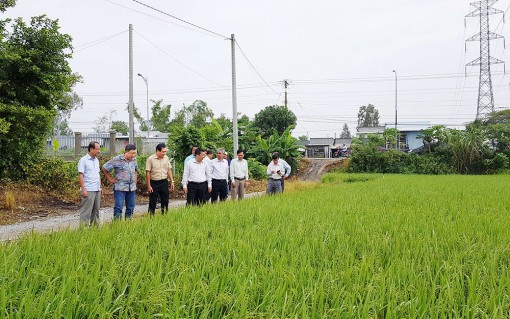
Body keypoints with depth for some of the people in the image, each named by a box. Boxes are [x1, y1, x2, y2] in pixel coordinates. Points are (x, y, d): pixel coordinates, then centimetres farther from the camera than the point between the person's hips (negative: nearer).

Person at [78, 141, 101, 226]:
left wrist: (100, 186, 16)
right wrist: (83, 189, -17)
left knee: (96, 210, 11)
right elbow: (81, 175, -12)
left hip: (97, 190, 8)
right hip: (88, 190, -8)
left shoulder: (96, 160, 15)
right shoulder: (83, 160, -8)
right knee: (86, 211, -5)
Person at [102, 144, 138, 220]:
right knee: (118, 207, -6)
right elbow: (105, 168, -2)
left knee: (131, 207, 10)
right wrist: (110, 179, -1)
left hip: (132, 188, 6)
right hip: (120, 188, -6)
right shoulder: (116, 160, -9)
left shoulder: (134, 160, 9)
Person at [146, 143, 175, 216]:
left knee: (165, 201, 9)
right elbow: (148, 172, -9)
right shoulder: (150, 159, -9)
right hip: (154, 183, -4)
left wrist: (172, 181, 7)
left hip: (164, 182, 4)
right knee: (152, 202, 3)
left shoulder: (166, 158, 4)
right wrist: (149, 186, -11)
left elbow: (169, 170, 11)